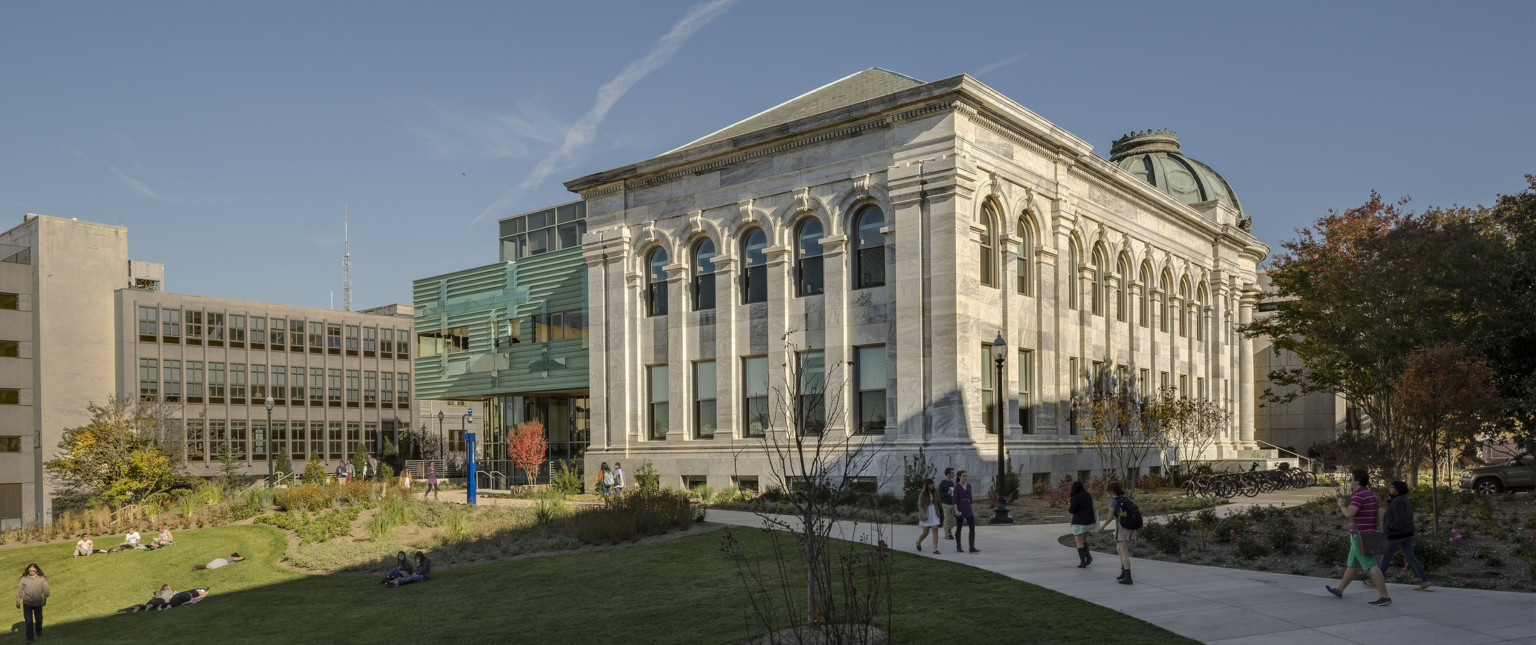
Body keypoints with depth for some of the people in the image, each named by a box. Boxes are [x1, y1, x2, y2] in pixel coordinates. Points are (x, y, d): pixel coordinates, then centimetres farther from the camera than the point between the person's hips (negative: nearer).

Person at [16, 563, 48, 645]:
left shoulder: (41, 578, -2)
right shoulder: (24, 579, -2)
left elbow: (45, 591, -2)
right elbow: (19, 591, 7)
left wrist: (44, 599, -13)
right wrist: (18, 602, 6)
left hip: (38, 603, 1)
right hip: (27, 603, -1)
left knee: (38, 619, 15)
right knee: (28, 620, -6)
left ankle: (38, 631, 42)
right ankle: (29, 638, -1)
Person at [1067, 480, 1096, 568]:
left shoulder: (1076, 498, -16)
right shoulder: (1088, 495, 5)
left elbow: (1072, 510, -13)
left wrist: (1069, 505, 9)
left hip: (1079, 522, -7)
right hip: (1090, 522, 7)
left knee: (1079, 543, 3)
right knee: (1084, 539, 22)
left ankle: (1083, 562, 0)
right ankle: (1088, 555, 3)